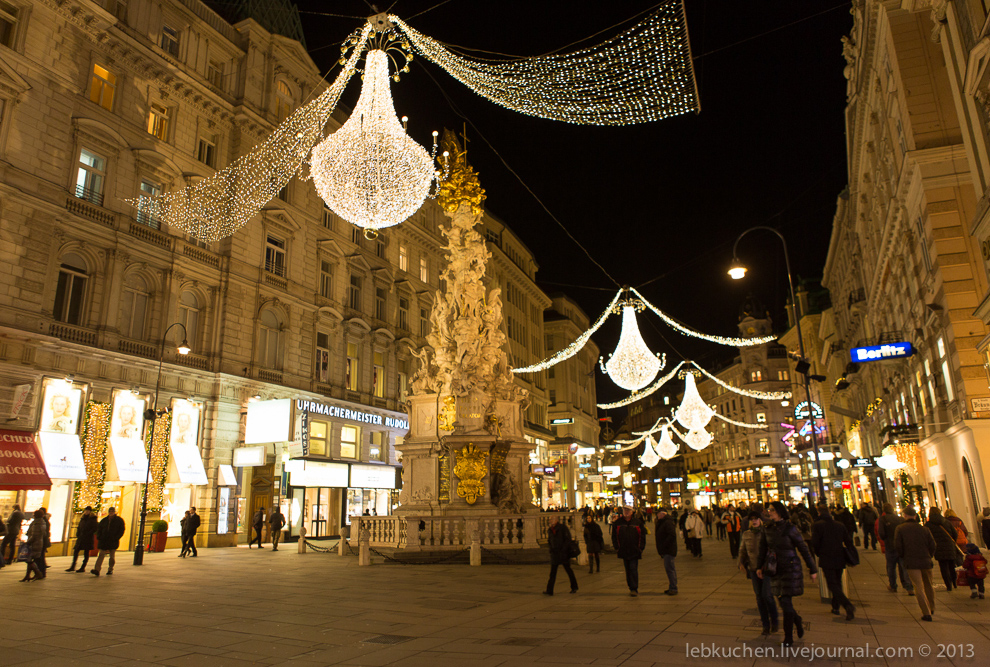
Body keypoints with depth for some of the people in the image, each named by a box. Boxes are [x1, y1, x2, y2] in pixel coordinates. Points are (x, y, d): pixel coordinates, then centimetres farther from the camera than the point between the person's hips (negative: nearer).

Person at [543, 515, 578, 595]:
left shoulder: (563, 528, -8)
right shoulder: (550, 530, 8)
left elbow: (568, 540, -10)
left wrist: (562, 550, -16)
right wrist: (551, 549, 2)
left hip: (563, 553, -4)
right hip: (554, 553, 4)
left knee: (568, 569, 8)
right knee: (552, 572, -1)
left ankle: (574, 587, 25)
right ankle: (549, 590, -2)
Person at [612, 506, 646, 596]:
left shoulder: (637, 523, 2)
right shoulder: (617, 523, 4)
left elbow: (642, 536, 6)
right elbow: (614, 536, 7)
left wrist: (640, 548, -1)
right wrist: (617, 548, 0)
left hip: (634, 551, -2)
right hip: (624, 551, 2)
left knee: (633, 569, -7)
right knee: (628, 570, 10)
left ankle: (634, 589, -3)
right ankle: (631, 587, 20)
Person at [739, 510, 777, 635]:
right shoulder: (746, 534, 5)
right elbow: (742, 550, 15)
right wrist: (741, 562, 3)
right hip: (753, 569, 4)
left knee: (766, 594, -10)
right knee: (759, 597, 8)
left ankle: (774, 622, 12)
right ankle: (766, 625, 19)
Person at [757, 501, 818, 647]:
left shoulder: (790, 528, -13)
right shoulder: (767, 528, 2)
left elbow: (803, 549, -7)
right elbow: (763, 548, 13)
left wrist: (813, 569, -3)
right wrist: (759, 566, 14)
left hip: (790, 568, -5)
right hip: (775, 569, 5)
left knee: (786, 601, -5)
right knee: (781, 600, 8)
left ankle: (788, 638, 8)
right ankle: (798, 621, 36)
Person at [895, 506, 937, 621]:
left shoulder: (900, 528, -2)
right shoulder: (924, 529, 4)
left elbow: (897, 546, -7)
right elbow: (932, 545, 2)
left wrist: (903, 557, 9)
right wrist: (928, 557, 16)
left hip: (911, 563, -3)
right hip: (926, 562, 3)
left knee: (919, 588, 0)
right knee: (928, 585, 21)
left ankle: (926, 613, -5)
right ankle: (931, 608, 36)